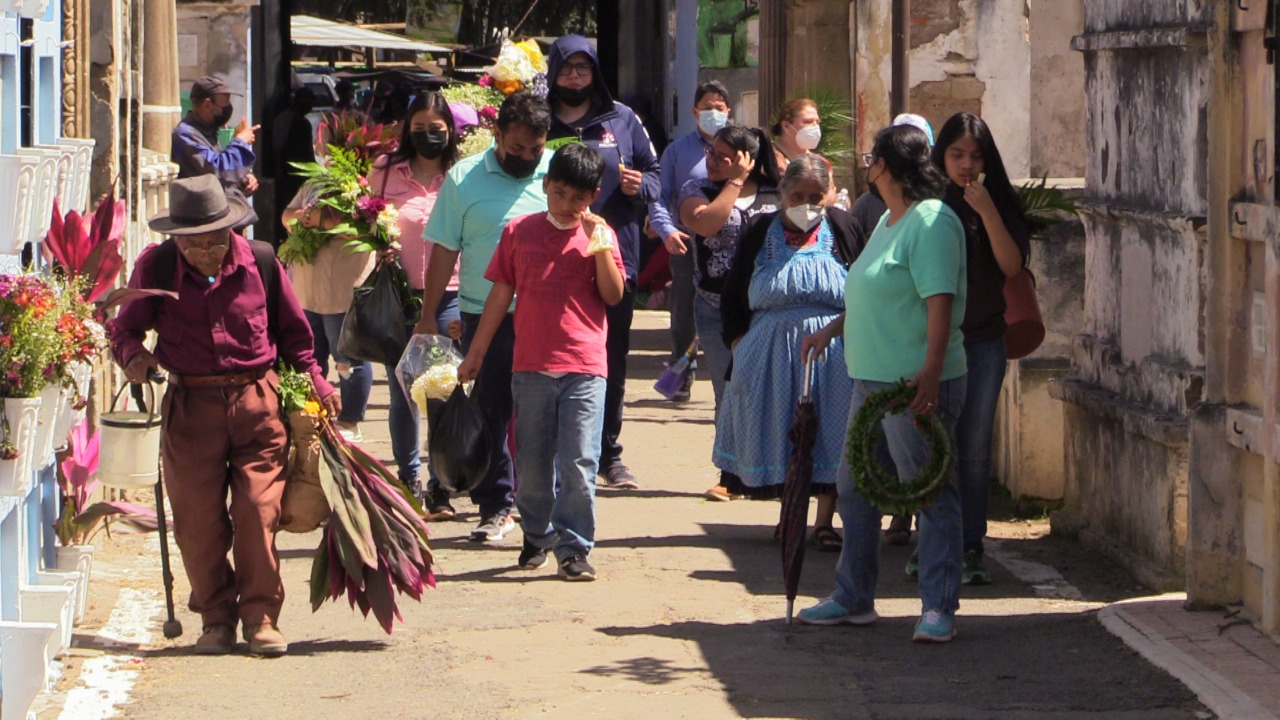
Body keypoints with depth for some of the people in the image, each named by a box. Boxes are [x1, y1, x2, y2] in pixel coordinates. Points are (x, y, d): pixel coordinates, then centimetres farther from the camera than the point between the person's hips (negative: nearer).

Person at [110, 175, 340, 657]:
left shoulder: (260, 262, 1)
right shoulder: (155, 268, -1)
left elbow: (292, 330, 14)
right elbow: (124, 329, 7)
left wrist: (315, 382, 12)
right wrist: (133, 355, -14)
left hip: (257, 401, 0)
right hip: (191, 405, 0)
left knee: (259, 510, -6)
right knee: (198, 520, 2)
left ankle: (260, 617, 3)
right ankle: (216, 619, 15)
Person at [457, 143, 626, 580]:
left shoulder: (599, 236, 4)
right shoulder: (519, 232, 6)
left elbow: (614, 296, -2)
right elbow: (500, 294, 11)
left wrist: (601, 249, -14)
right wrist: (475, 353, 11)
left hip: (584, 368, -2)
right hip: (531, 365, 2)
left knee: (579, 463, -8)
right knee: (532, 462, 9)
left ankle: (574, 547, 0)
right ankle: (537, 535, 27)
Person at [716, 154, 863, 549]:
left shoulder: (842, 228, 3)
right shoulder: (761, 231, 8)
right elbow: (733, 293, 12)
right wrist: (737, 338, 1)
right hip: (771, 348, 2)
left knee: (828, 432, -3)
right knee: (780, 430, 4)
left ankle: (825, 520, 2)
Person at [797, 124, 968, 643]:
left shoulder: (932, 222, -14)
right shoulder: (889, 221, 18)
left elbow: (940, 300, -22)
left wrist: (931, 371, -30)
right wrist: (831, 331, 28)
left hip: (917, 385, -11)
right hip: (871, 380, 11)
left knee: (931, 495, -4)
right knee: (854, 489, 14)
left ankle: (938, 609, -1)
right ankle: (853, 599, 24)